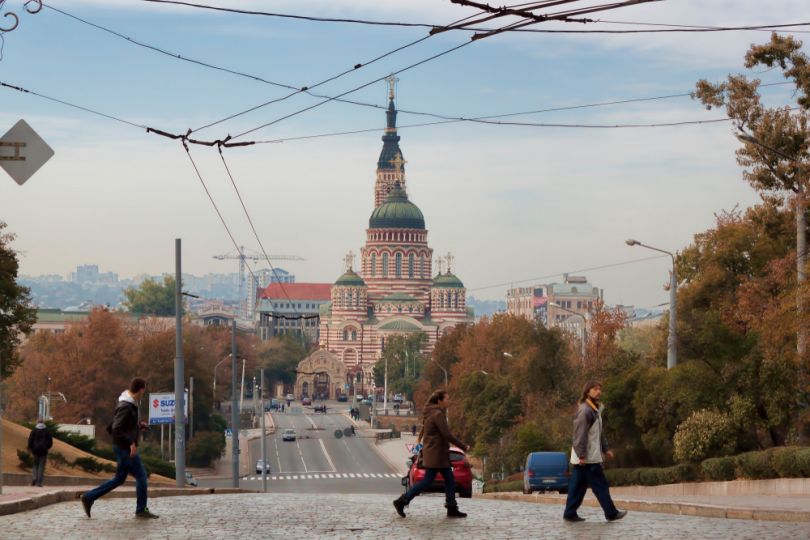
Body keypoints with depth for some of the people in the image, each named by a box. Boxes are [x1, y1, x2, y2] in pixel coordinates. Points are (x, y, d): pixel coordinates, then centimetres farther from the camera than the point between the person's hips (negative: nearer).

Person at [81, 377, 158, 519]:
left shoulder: (130, 405, 12)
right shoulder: (125, 407, -19)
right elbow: (116, 429, -26)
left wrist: (138, 425, 13)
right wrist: (131, 443, -26)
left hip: (123, 447, 10)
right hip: (125, 448, -10)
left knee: (119, 478, 14)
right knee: (141, 475, -2)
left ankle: (89, 497, 14)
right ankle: (141, 510, 4)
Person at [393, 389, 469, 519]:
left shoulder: (431, 413, 13)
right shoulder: (438, 414, -16)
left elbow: (422, 433, 18)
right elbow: (447, 435, -19)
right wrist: (464, 447, -12)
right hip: (436, 453, -10)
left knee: (450, 480, 9)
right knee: (427, 481, -5)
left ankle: (452, 509, 8)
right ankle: (401, 502, -2)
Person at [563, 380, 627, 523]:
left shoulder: (595, 410, 16)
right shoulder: (585, 410, -16)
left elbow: (599, 433, 25)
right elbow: (580, 434, -21)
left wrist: (605, 449, 24)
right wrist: (581, 455, -24)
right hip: (589, 458, -10)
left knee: (578, 486, 9)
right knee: (600, 485, -2)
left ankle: (570, 514, 9)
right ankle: (611, 513, 3)